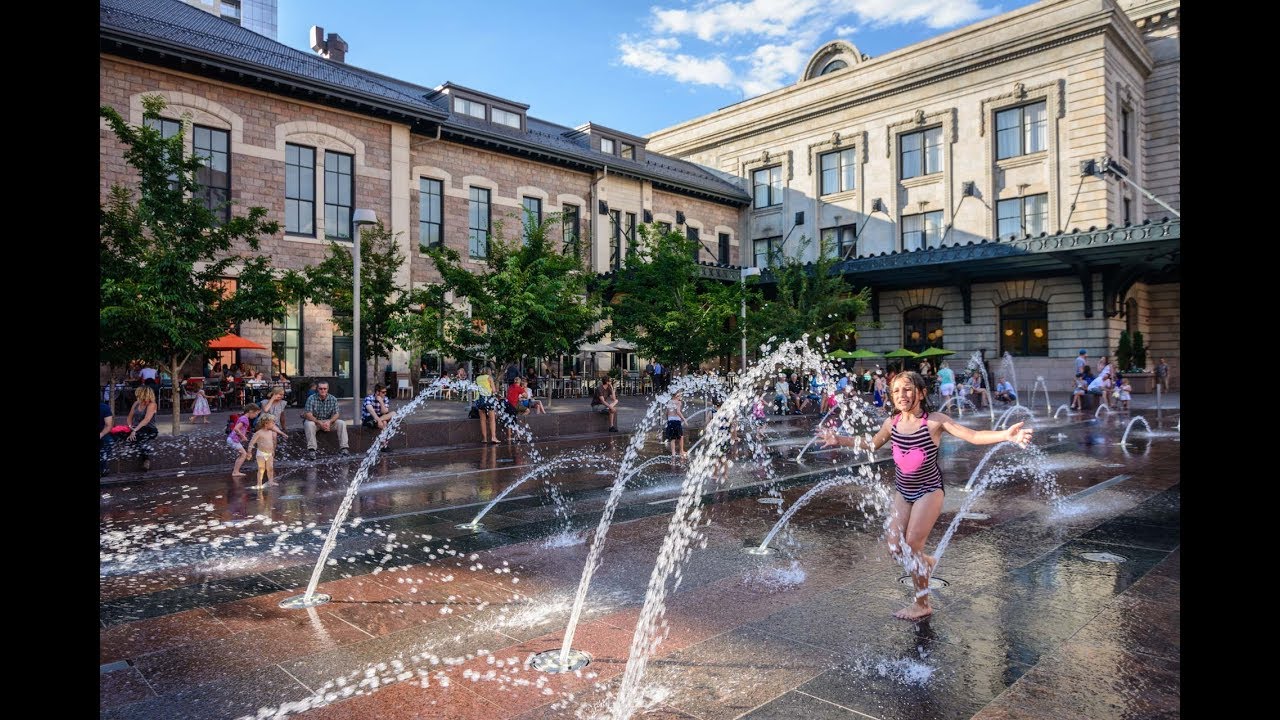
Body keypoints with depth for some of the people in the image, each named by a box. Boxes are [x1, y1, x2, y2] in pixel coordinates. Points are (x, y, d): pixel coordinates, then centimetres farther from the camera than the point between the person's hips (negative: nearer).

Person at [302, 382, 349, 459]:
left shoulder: (333, 399, -3)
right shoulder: (311, 399, -12)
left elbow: (336, 414, -6)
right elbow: (308, 415, -20)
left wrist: (329, 422, -28)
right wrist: (319, 422, -34)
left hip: (328, 422, 3)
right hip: (314, 421, -2)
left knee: (341, 423, -20)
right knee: (309, 424, -35)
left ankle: (343, 448, -21)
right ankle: (311, 449, -35)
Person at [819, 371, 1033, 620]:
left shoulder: (934, 421, -18)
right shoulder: (892, 423, -5)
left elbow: (973, 436, -24)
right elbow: (872, 444, 14)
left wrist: (1006, 435, -40)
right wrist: (839, 439, 11)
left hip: (928, 491, -5)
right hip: (903, 491, 5)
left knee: (912, 547, -5)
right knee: (895, 547, 5)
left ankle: (922, 604, 15)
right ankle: (926, 563, 39)